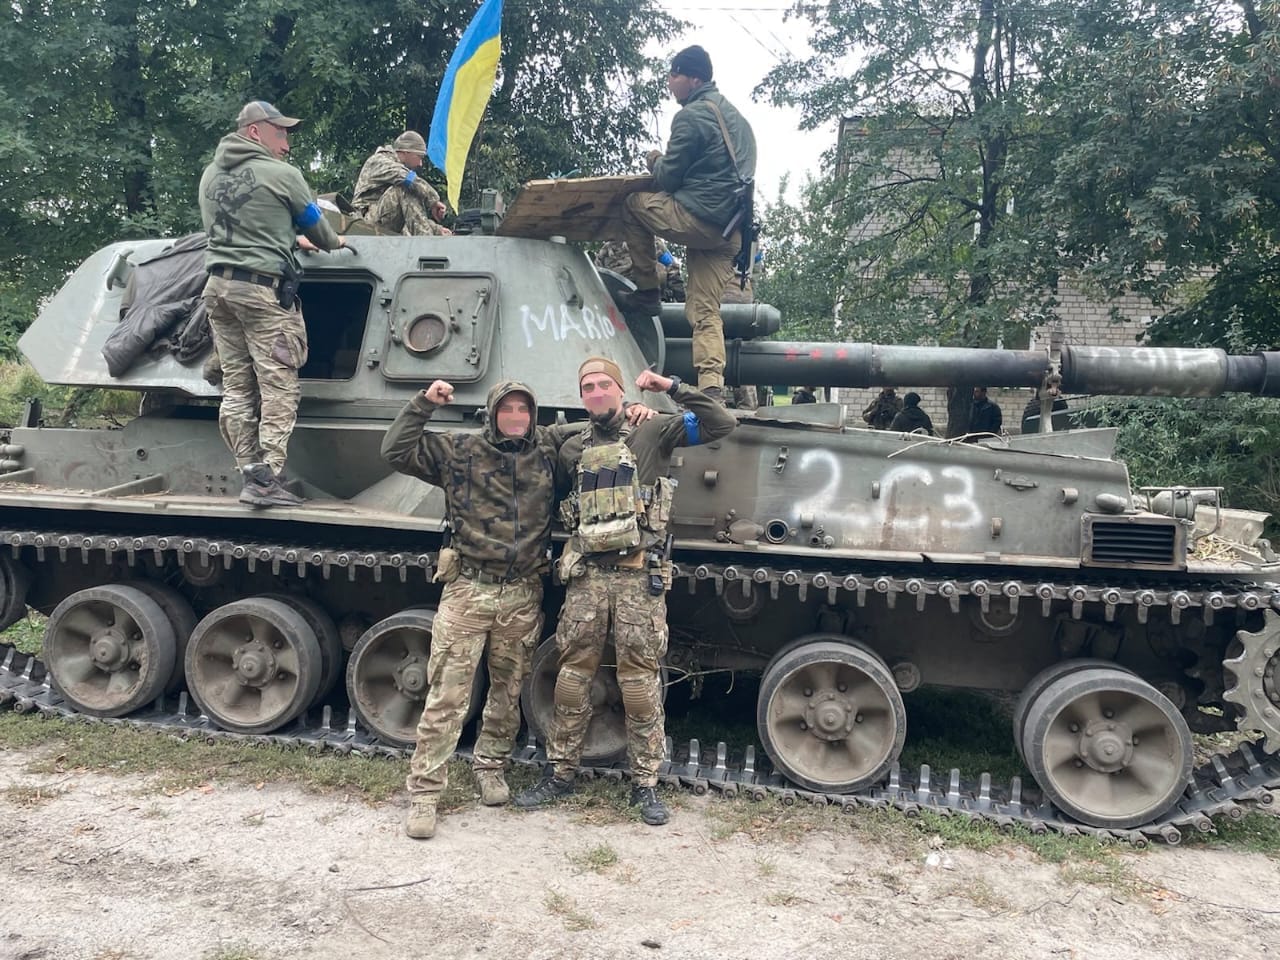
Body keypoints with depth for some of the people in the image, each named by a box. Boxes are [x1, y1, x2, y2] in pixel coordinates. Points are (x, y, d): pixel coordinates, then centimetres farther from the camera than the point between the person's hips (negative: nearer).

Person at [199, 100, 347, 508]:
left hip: (218, 286, 7)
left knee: (236, 388, 7)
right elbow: (316, 225, 9)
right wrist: (333, 242, 32)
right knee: (278, 387, -6)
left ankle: (251, 474, 7)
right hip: (263, 288, -7)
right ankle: (267, 480, -11)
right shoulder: (282, 174, -5)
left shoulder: (210, 175, 15)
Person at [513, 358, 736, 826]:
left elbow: (722, 423, -2)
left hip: (639, 576, -3)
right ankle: (559, 774, 20)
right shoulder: (572, 449, 15)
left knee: (640, 681, 1)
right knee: (572, 676, 6)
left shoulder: (653, 432, 5)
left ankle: (645, 784, 13)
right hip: (587, 575, 3)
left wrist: (673, 387, -5)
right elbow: (555, 501, 29)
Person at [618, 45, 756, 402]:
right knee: (705, 311, 7)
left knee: (632, 204, 12)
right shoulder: (734, 115, 23)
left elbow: (668, 177, -6)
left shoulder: (691, 116, -6)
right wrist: (665, 165, 26)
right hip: (729, 232, 9)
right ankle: (711, 388, -5)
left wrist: (654, 160, 15)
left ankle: (647, 290, 12)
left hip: (697, 219, -8)